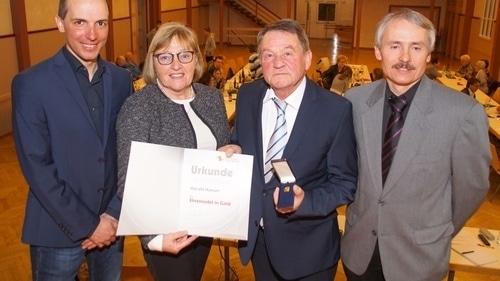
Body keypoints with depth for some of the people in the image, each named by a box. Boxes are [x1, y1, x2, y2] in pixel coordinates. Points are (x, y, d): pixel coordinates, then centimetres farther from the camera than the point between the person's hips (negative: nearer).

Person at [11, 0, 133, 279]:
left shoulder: (121, 79, 1)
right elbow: (36, 167, -14)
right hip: (59, 230, -3)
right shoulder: (31, 84, -12)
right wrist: (86, 224, -14)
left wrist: (115, 213, -5)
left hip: (110, 223, 4)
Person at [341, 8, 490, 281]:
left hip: (419, 256, -2)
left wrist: (441, 235, 7)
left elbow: (471, 186, -6)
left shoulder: (464, 112, -19)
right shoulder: (354, 101, -10)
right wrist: (358, 210, 11)